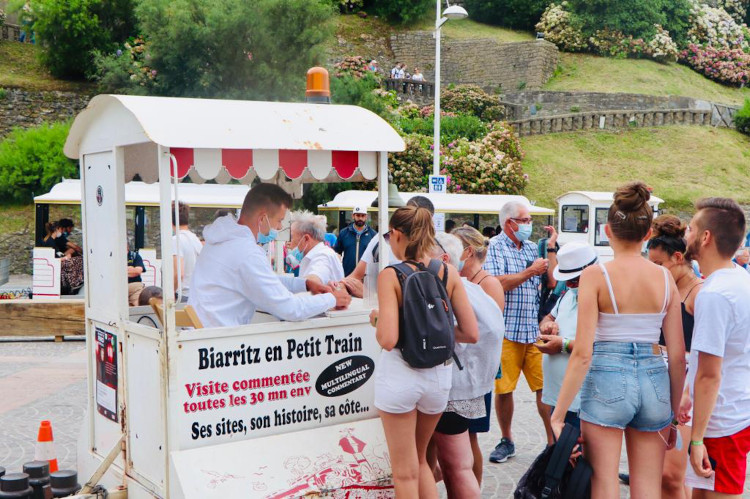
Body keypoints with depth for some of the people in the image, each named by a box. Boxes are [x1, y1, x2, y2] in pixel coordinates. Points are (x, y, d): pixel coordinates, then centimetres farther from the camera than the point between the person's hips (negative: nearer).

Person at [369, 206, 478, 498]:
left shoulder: (390, 276, -12)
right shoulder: (449, 274, 0)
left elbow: (387, 340, -20)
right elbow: (471, 333, 0)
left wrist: (377, 319, 1)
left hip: (399, 373, -4)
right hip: (439, 374, 5)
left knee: (405, 472, 10)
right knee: (420, 460, 26)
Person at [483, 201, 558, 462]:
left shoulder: (532, 248, 13)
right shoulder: (495, 247, -3)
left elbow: (552, 282, 7)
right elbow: (497, 283, -16)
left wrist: (551, 248, 6)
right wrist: (530, 272, -10)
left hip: (535, 331, 4)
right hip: (506, 331, -4)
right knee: (503, 389, 5)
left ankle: (553, 439, 11)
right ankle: (506, 441, 22)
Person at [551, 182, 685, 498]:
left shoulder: (595, 275, -8)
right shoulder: (665, 277, 2)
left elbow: (582, 354, -13)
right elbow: (678, 356, 3)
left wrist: (558, 414, -7)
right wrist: (674, 414, 14)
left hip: (606, 380, -3)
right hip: (654, 382, 4)